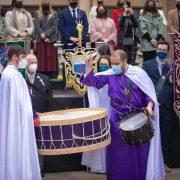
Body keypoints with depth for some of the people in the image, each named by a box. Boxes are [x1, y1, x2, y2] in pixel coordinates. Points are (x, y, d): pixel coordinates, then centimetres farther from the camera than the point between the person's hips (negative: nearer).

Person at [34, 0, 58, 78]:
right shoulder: (37, 14, 11)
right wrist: (43, 37, -9)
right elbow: (37, 26, 2)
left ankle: (52, 76, 0)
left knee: (51, 58, -2)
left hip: (51, 39, -1)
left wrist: (46, 34, -11)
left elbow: (55, 26, -1)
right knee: (41, 58, -2)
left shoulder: (54, 14, 7)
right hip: (40, 40, 1)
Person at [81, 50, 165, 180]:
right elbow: (92, 81, 2)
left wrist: (149, 105, -19)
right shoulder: (110, 75, 3)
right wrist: (89, 67, -13)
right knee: (118, 151, 7)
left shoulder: (139, 73, -4)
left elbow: (150, 93, -1)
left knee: (138, 150, 6)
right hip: (117, 120, 2)